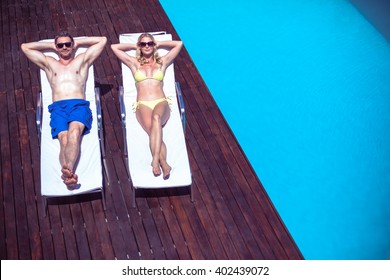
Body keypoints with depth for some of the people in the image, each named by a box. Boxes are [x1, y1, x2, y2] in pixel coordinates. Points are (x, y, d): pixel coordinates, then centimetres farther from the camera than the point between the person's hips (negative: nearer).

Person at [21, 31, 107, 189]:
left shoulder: (82, 60, 29)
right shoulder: (49, 63, 33)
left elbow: (102, 40, 28)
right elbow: (25, 47, 36)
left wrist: (78, 42, 34)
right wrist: (51, 45, 38)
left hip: (80, 105, -1)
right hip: (58, 107, 1)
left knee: (74, 131, -36)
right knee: (64, 138, -30)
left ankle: (68, 170, -58)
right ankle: (69, 174, -53)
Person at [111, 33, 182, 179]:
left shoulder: (162, 62, 23)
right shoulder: (134, 63, 23)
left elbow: (179, 44, 25)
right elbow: (114, 47, 24)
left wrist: (159, 44, 30)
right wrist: (134, 46, 30)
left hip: (161, 103, 0)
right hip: (142, 105, 1)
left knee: (156, 117, -38)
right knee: (154, 130, -31)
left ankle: (156, 160, -48)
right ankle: (163, 163, -45)